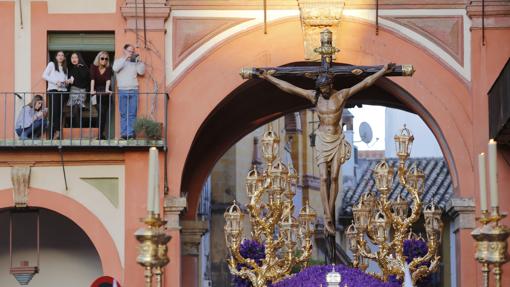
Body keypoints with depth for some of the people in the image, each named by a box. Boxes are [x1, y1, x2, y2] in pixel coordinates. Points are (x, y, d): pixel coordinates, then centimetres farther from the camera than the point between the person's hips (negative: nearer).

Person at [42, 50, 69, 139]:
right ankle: (52, 135, -17)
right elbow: (44, 75, -2)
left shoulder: (65, 68, 23)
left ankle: (57, 135, -1)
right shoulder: (51, 64, 8)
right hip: (53, 90, -5)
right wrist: (55, 82, -11)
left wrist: (67, 82, 0)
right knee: (54, 112, -14)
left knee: (59, 113, -1)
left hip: (62, 90, 5)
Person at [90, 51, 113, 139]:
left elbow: (108, 79, -19)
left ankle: (101, 135, -3)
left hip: (105, 93, 1)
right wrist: (92, 90, -33)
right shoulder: (94, 67, -6)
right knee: (101, 112, -8)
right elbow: (92, 79, -19)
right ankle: (101, 135, -3)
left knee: (104, 113, -5)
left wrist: (107, 90, -36)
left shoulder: (109, 68, -5)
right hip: (97, 92, -1)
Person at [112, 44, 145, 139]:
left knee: (132, 114, -4)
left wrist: (139, 61, -3)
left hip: (134, 91, 1)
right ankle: (124, 134, -2)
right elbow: (115, 68, -11)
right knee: (124, 114, -2)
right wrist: (125, 58, -12)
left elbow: (141, 72, 6)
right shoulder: (119, 61, 9)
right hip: (123, 91, -1)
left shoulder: (135, 62, 14)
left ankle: (131, 134, -5)